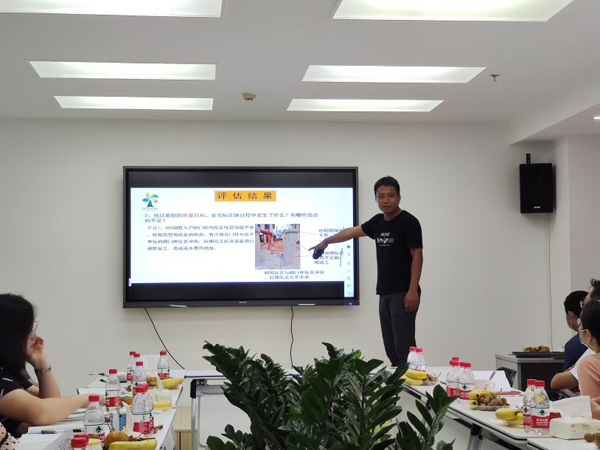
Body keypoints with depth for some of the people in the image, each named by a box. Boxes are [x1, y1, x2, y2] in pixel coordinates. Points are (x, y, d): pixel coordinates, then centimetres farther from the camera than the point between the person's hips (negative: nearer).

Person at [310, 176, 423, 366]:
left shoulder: (409, 222, -9)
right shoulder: (378, 222, 12)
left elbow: (417, 256, -12)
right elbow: (352, 232, 25)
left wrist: (413, 291, -19)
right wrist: (326, 241, 33)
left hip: (403, 294, -7)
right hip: (385, 293, 8)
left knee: (404, 346, -12)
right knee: (391, 348, 7)